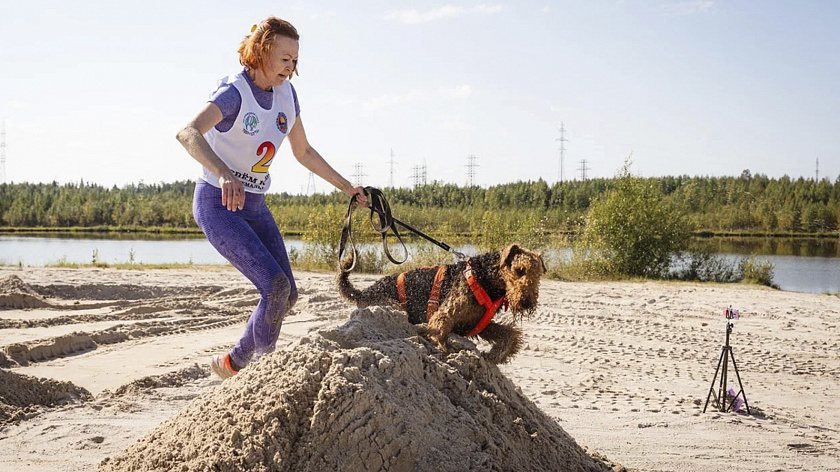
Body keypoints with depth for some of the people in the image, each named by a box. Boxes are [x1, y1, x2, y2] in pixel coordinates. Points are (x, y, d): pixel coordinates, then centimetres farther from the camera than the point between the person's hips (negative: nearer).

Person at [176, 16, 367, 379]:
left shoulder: (286, 94, 4)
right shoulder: (235, 92, -19)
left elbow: (303, 152, 17)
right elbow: (187, 134, -37)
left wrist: (346, 187, 16)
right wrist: (224, 175, -54)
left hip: (254, 206, 8)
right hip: (216, 204, -8)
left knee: (288, 295, 4)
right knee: (275, 285, -20)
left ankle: (236, 363, 20)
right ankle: (237, 365, -1)